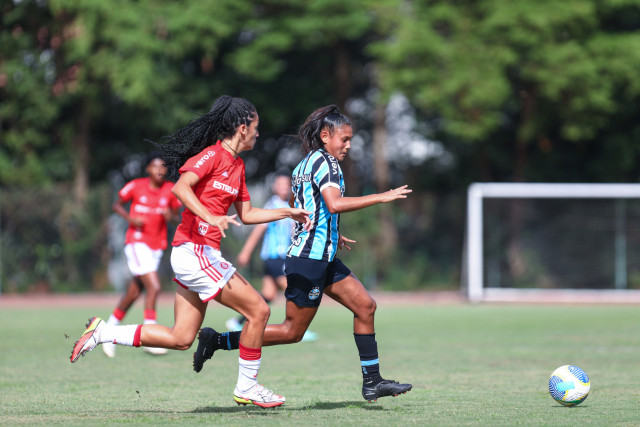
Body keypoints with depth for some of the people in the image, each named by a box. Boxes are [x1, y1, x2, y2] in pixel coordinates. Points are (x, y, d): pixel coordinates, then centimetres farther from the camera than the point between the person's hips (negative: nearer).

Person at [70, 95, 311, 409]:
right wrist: (210, 217, -33)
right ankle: (247, 386, 3)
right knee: (258, 310, -7)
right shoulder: (213, 155, -10)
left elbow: (246, 214, 25)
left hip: (200, 255, 10)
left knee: (181, 338, 8)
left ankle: (102, 332, 14)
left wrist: (288, 213, 22)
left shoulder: (237, 165, 18)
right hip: (194, 251, -10)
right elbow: (181, 187, -23)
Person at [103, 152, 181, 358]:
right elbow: (117, 205, 6)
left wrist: (171, 216, -11)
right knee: (154, 287, -19)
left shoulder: (170, 190, 3)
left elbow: (176, 215, 13)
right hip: (137, 242, -5)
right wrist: (130, 218, -12)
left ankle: (110, 328, 30)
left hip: (157, 246, 5)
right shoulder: (136, 186, -5)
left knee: (133, 293, 10)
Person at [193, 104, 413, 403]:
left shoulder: (305, 164, 15)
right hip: (310, 259, -10)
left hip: (324, 259, 10)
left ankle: (372, 382, 10)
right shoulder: (325, 161, -13)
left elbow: (295, 208, 26)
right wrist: (381, 197, -25)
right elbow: (335, 204, -29)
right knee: (293, 331, -4)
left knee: (365, 306, 8)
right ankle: (217, 341, 0)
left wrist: (331, 235, 32)